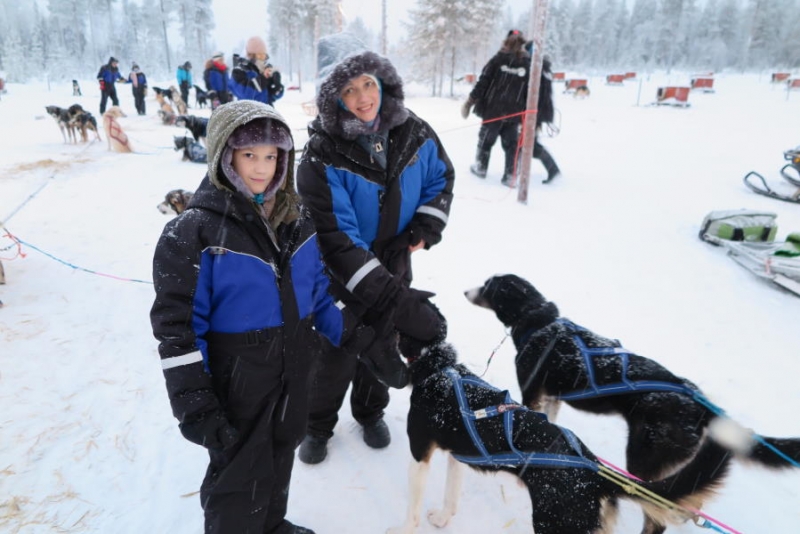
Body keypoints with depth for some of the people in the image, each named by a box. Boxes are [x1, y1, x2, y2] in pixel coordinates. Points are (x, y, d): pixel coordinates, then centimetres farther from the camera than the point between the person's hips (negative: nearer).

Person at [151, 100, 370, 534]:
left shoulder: (297, 218, 0)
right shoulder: (193, 231, -18)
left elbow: (317, 289, 11)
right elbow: (176, 325, -17)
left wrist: (347, 332, 7)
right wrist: (194, 405, -18)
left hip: (294, 371, 6)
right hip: (236, 380, -6)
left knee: (280, 460, 25)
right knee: (239, 477, 10)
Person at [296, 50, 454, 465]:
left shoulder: (414, 133, -12)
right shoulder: (323, 156, -26)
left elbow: (441, 177, 8)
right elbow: (336, 238, -30)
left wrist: (427, 227, -9)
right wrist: (394, 299, -36)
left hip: (393, 262, 4)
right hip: (341, 270, -4)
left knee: (384, 344, 20)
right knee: (338, 351, 8)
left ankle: (370, 412, 47)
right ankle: (317, 426, 36)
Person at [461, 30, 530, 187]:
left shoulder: (498, 59, -3)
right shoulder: (528, 63, 4)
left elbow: (482, 82, -7)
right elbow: (530, 91, 3)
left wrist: (470, 102, -4)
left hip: (493, 109, -1)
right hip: (514, 113, 2)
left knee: (486, 139, 14)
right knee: (511, 143, 8)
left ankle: (481, 168, 26)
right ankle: (510, 175, 5)